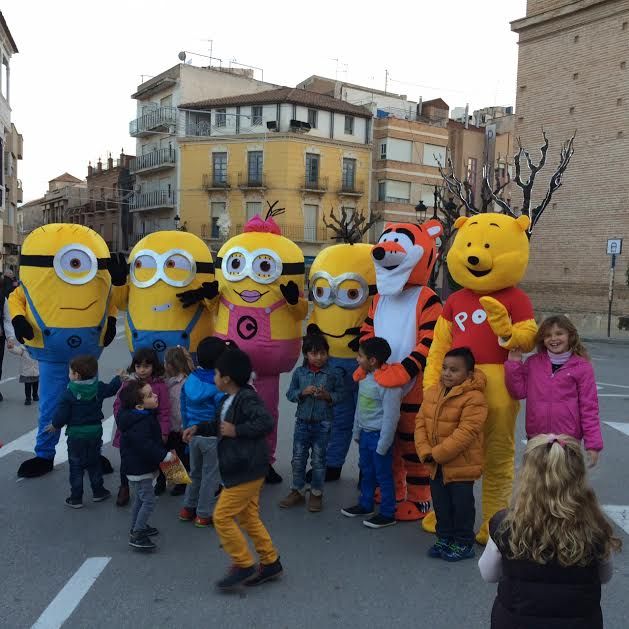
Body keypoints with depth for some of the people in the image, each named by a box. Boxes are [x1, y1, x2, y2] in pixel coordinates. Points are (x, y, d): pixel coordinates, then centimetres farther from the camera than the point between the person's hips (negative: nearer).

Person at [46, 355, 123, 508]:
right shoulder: (99, 388, -5)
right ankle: (98, 492, 27)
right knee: (94, 463, 19)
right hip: (95, 432, 4)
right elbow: (112, 388, 14)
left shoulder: (68, 394, -18)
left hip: (76, 434, -4)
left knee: (76, 467, 7)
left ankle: (76, 498, 12)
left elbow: (61, 415, -14)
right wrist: (119, 378, 31)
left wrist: (54, 426, 6)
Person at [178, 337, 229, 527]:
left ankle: (188, 508, 33)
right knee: (210, 475, 8)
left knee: (195, 471, 23)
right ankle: (204, 514, 17)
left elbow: (184, 407, 8)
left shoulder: (190, 380, -1)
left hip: (193, 433, 6)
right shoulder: (218, 386, -21)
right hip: (212, 436, -6)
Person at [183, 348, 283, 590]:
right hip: (241, 469, 10)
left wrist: (237, 430, -27)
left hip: (247, 470, -10)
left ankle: (243, 566, 8)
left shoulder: (247, 399, -20)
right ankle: (270, 563, 26)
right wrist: (198, 428, 15)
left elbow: (266, 422, -32)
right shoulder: (228, 401, 10)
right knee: (248, 518, 16)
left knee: (222, 516, -4)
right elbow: (220, 426, 25)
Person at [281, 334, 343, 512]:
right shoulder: (299, 372, -1)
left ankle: (316, 493, 24)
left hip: (323, 423, -2)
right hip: (302, 421, 2)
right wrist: (303, 392, -16)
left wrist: (327, 395, -21)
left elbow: (339, 395, -3)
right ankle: (297, 491, 25)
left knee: (318, 460, 8)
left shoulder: (334, 374, -6)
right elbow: (290, 393, 2)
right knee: (298, 458, 9)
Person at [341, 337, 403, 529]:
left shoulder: (388, 383, -24)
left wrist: (383, 444, -19)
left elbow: (390, 416, -22)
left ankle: (387, 514, 17)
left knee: (383, 475, 4)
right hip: (365, 433, 9)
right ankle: (365, 505, 37)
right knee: (366, 471, 21)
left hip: (379, 435, -9)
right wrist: (357, 431, 18)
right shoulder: (364, 378, 4)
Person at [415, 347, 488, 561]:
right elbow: (420, 422, 2)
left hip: (462, 465, -6)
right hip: (435, 464, 7)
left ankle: (464, 543, 25)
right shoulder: (432, 392, 3)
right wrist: (425, 451, -11)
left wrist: (437, 453, -23)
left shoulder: (474, 398, -20)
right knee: (440, 503, 18)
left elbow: (465, 433, -25)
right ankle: (444, 538, 35)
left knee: (462, 504, 8)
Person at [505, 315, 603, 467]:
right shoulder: (533, 363, 4)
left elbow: (589, 407, -5)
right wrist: (514, 363, -8)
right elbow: (519, 391, 2)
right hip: (536, 437, 3)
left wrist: (593, 444, -7)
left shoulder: (582, 367, -5)